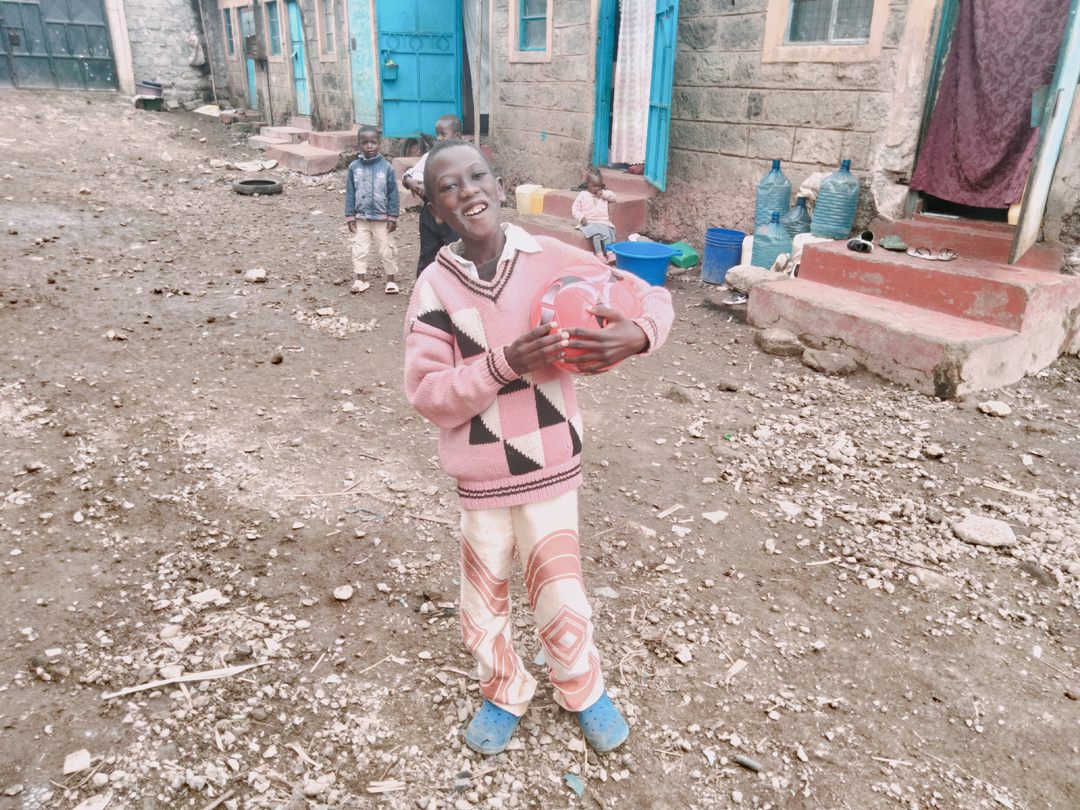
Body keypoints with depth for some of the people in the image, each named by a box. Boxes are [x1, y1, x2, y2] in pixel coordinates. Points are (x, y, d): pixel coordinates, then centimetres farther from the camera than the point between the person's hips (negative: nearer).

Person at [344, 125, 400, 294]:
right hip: (361, 218, 2)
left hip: (382, 218, -2)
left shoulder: (386, 167, -9)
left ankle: (391, 279, 19)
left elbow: (393, 193, -5)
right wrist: (350, 216, -1)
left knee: (387, 250, 7)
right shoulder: (354, 167, -3)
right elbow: (350, 193, 1)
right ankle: (360, 279, 20)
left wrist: (393, 217, -6)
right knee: (359, 250, 8)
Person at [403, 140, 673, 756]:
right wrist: (504, 363, -27)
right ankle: (506, 694, 47)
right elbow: (426, 394, -13)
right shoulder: (435, 287, -9)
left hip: (550, 467, -1)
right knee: (484, 610, 16)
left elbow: (653, 297, -3)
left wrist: (637, 335, -26)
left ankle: (584, 691, 41)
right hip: (480, 478, 1)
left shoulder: (552, 259, -9)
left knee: (563, 600, 9)